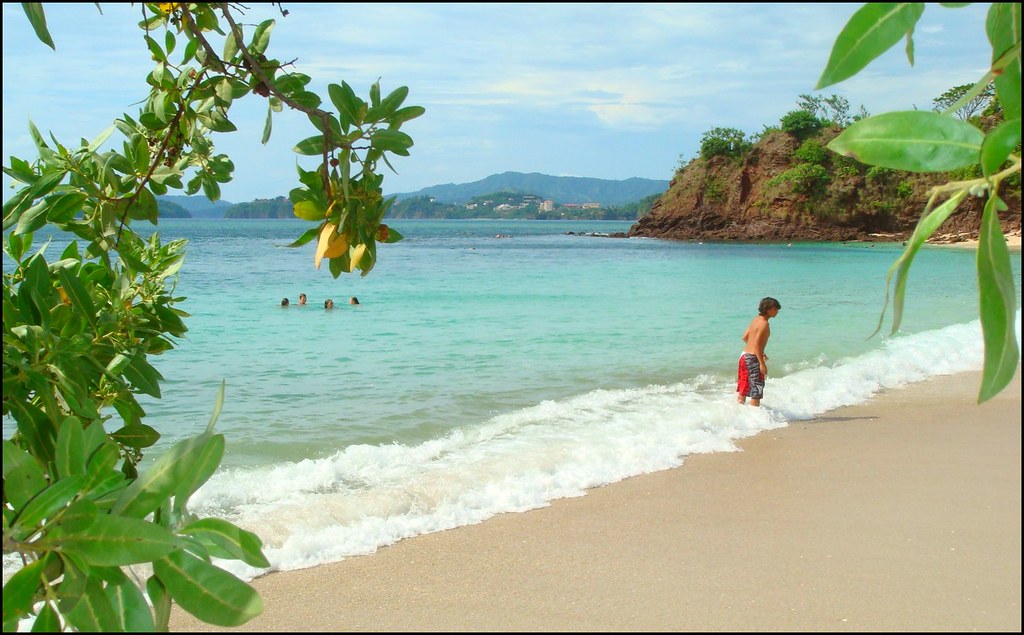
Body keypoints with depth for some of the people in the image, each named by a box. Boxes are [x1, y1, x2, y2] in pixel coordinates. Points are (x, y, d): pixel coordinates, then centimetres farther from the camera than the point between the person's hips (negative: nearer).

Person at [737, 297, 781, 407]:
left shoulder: (756, 320, 11)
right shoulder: (764, 323, -16)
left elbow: (745, 337, 17)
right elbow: (757, 343, -23)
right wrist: (762, 363, -24)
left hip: (744, 355, 9)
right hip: (753, 358, -9)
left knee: (743, 389, 18)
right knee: (757, 390, -4)